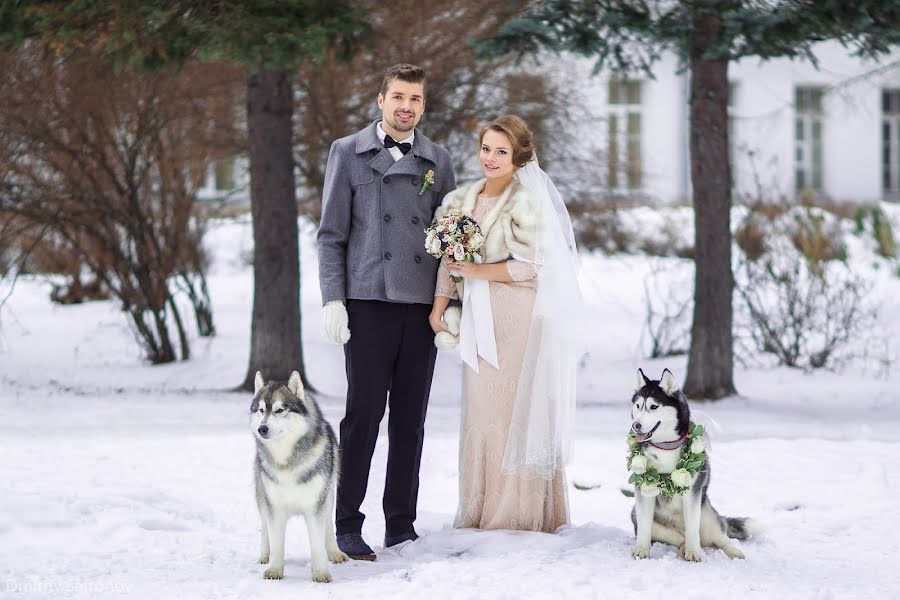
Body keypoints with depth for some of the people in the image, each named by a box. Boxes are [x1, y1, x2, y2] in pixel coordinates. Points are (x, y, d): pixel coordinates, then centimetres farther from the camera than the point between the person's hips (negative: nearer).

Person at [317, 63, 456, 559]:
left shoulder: (437, 161, 12)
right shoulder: (348, 153, 5)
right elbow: (331, 234, 2)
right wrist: (332, 300, -6)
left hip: (421, 304, 3)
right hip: (369, 301, -3)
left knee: (411, 417, 5)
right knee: (364, 413, -6)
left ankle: (401, 523, 12)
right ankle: (347, 525, -1)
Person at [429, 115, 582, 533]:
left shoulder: (527, 200, -7)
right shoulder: (463, 199, 13)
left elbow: (528, 267, -12)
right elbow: (449, 259, 13)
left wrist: (474, 271, -10)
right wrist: (439, 307, 2)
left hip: (519, 321, -6)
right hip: (479, 321, 6)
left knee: (515, 409, -5)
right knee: (480, 411, 5)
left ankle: (521, 514, 1)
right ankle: (481, 513, 11)